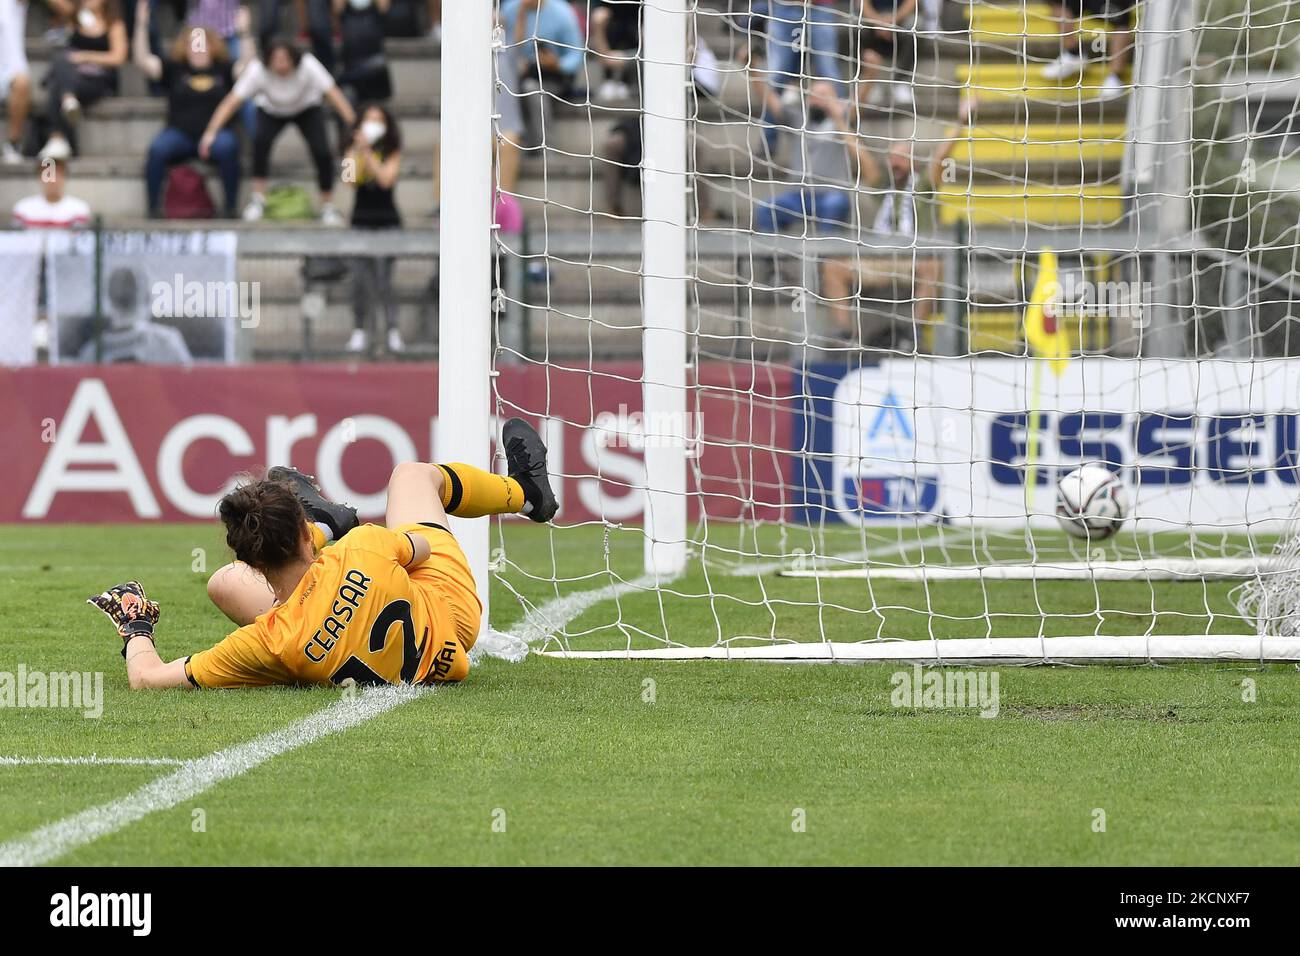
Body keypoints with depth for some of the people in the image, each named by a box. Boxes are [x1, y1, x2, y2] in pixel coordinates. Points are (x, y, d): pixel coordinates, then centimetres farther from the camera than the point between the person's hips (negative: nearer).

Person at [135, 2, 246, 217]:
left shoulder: (223, 70, 14)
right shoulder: (174, 69, 14)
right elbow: (143, 61, 7)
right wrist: (142, 26, -2)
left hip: (216, 134, 0)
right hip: (180, 133, 0)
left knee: (227, 147, -35)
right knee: (158, 149, -31)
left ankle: (232, 207, -26)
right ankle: (153, 207, -23)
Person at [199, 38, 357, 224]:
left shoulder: (308, 66, -34)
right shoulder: (257, 71, -34)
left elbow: (333, 94, -35)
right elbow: (232, 101, -36)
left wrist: (353, 124, -44)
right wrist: (211, 132, -45)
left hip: (307, 109, 0)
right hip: (272, 111, 0)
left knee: (322, 151, -20)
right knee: (261, 140, -30)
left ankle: (328, 206, 2)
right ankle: (258, 199, -13)